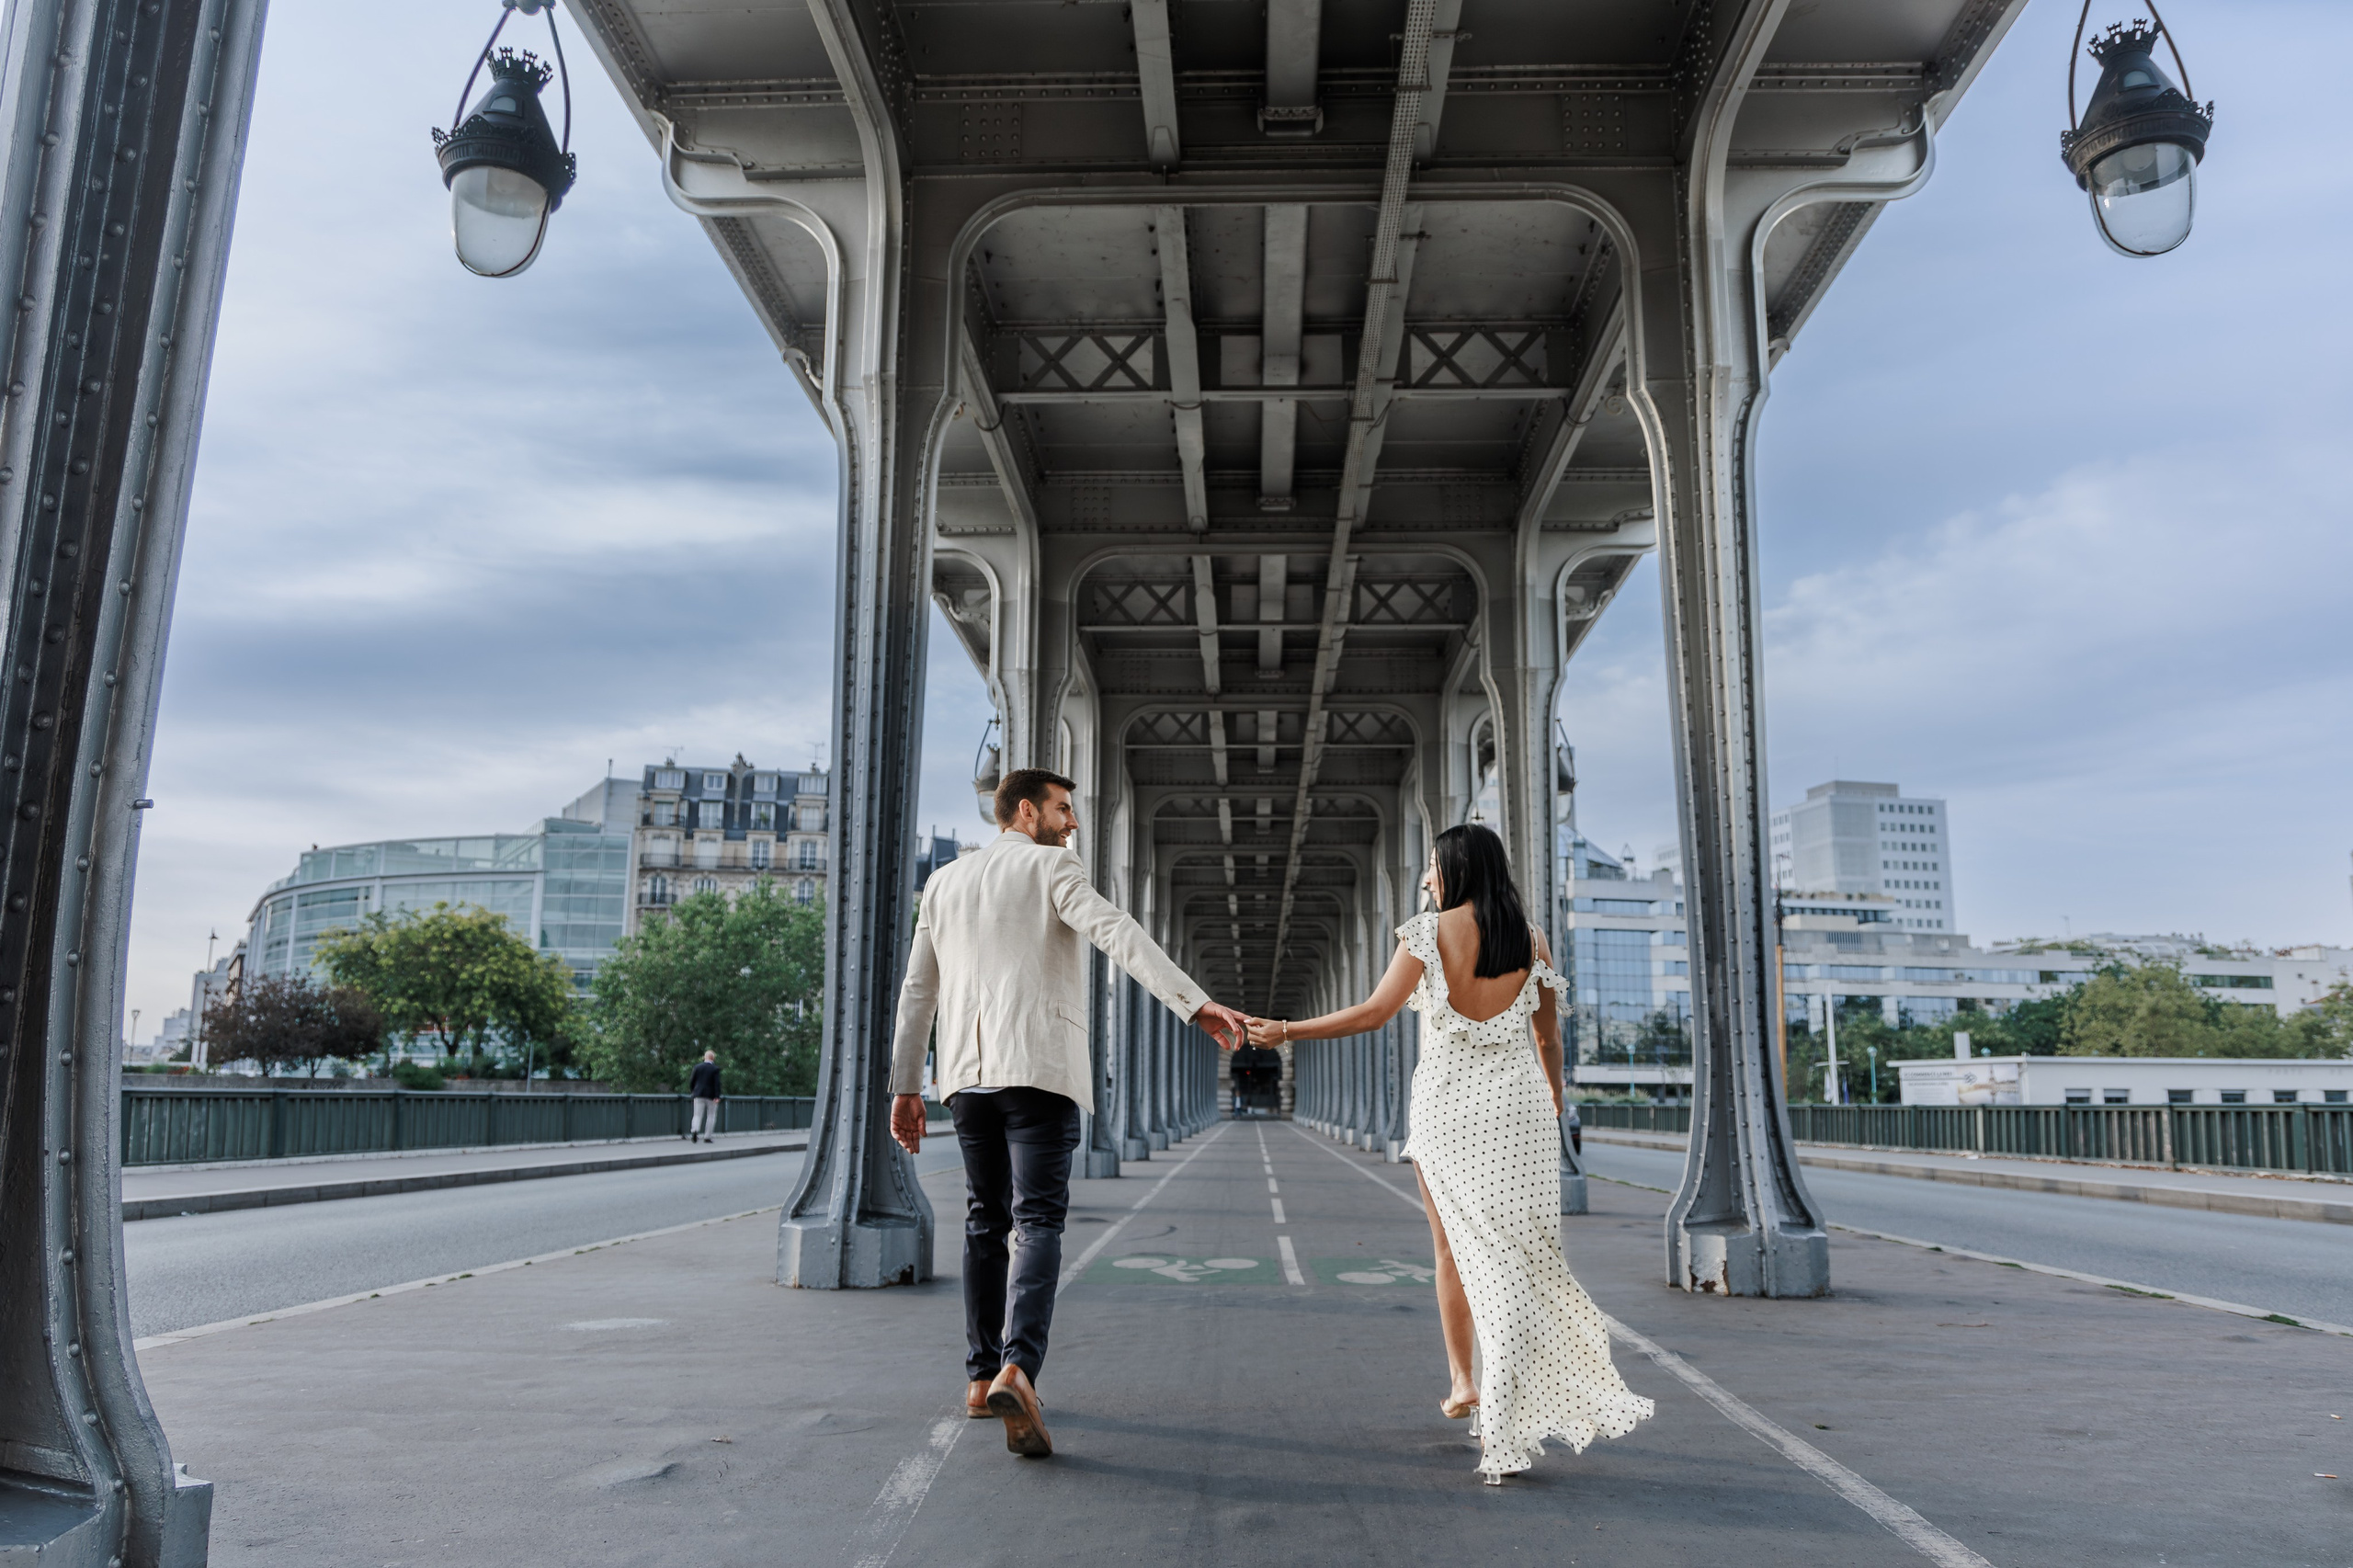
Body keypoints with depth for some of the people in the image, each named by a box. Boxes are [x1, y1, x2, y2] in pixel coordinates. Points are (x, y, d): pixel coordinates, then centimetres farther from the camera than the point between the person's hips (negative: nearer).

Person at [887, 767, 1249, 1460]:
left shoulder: (945, 882, 19)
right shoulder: (1051, 868, 1)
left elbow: (917, 992, 18)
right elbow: (1120, 935, -16)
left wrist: (905, 1087, 21)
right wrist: (1197, 1004, -25)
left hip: (967, 1071, 6)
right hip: (1038, 1067, -5)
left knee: (985, 1223, 16)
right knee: (1037, 1222, -8)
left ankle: (983, 1378, 21)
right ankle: (1016, 1369, -26)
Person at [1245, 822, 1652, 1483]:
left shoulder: (1428, 933, -6)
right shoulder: (1530, 939, 5)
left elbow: (1372, 1014, -12)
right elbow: (1550, 1038, 10)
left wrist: (1285, 1031, -5)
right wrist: (1553, 1106, 26)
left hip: (1449, 1106, -2)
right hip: (1519, 1105, 2)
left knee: (1456, 1251, 14)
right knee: (1519, 1255, 5)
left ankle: (1463, 1381, 19)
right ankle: (1508, 1419, 4)